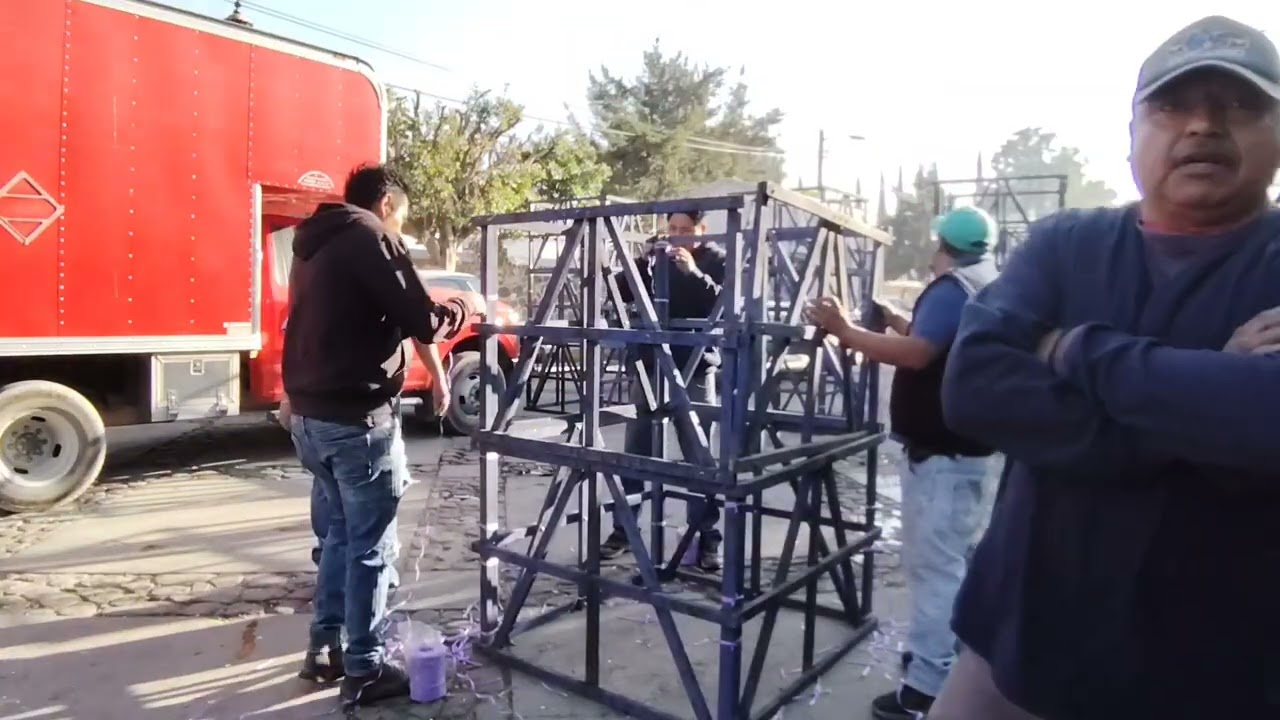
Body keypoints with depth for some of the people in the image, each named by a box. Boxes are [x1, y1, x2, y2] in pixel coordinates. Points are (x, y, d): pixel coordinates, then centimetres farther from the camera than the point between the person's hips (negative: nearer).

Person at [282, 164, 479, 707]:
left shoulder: (316, 243, 17)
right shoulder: (370, 237, -11)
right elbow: (422, 324, -14)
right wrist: (465, 306, 4)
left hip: (309, 413, 9)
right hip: (358, 418, -9)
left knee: (342, 529, 21)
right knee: (371, 545, 2)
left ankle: (323, 649, 30)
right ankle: (363, 670, 12)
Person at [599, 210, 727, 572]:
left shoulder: (715, 259, 3)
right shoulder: (655, 257, 10)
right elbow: (624, 294, 0)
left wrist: (694, 273, -21)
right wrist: (644, 261, -14)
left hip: (695, 369, -3)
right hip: (650, 364, 3)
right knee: (635, 451, 6)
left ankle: (706, 537, 7)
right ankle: (623, 528, 17)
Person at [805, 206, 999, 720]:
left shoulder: (951, 289, -15)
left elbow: (917, 354, -28)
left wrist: (844, 331, -26)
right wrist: (899, 322, 20)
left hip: (938, 451, -11)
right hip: (964, 446, 11)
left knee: (933, 564, -7)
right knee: (955, 558, 19)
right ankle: (956, 661, 32)